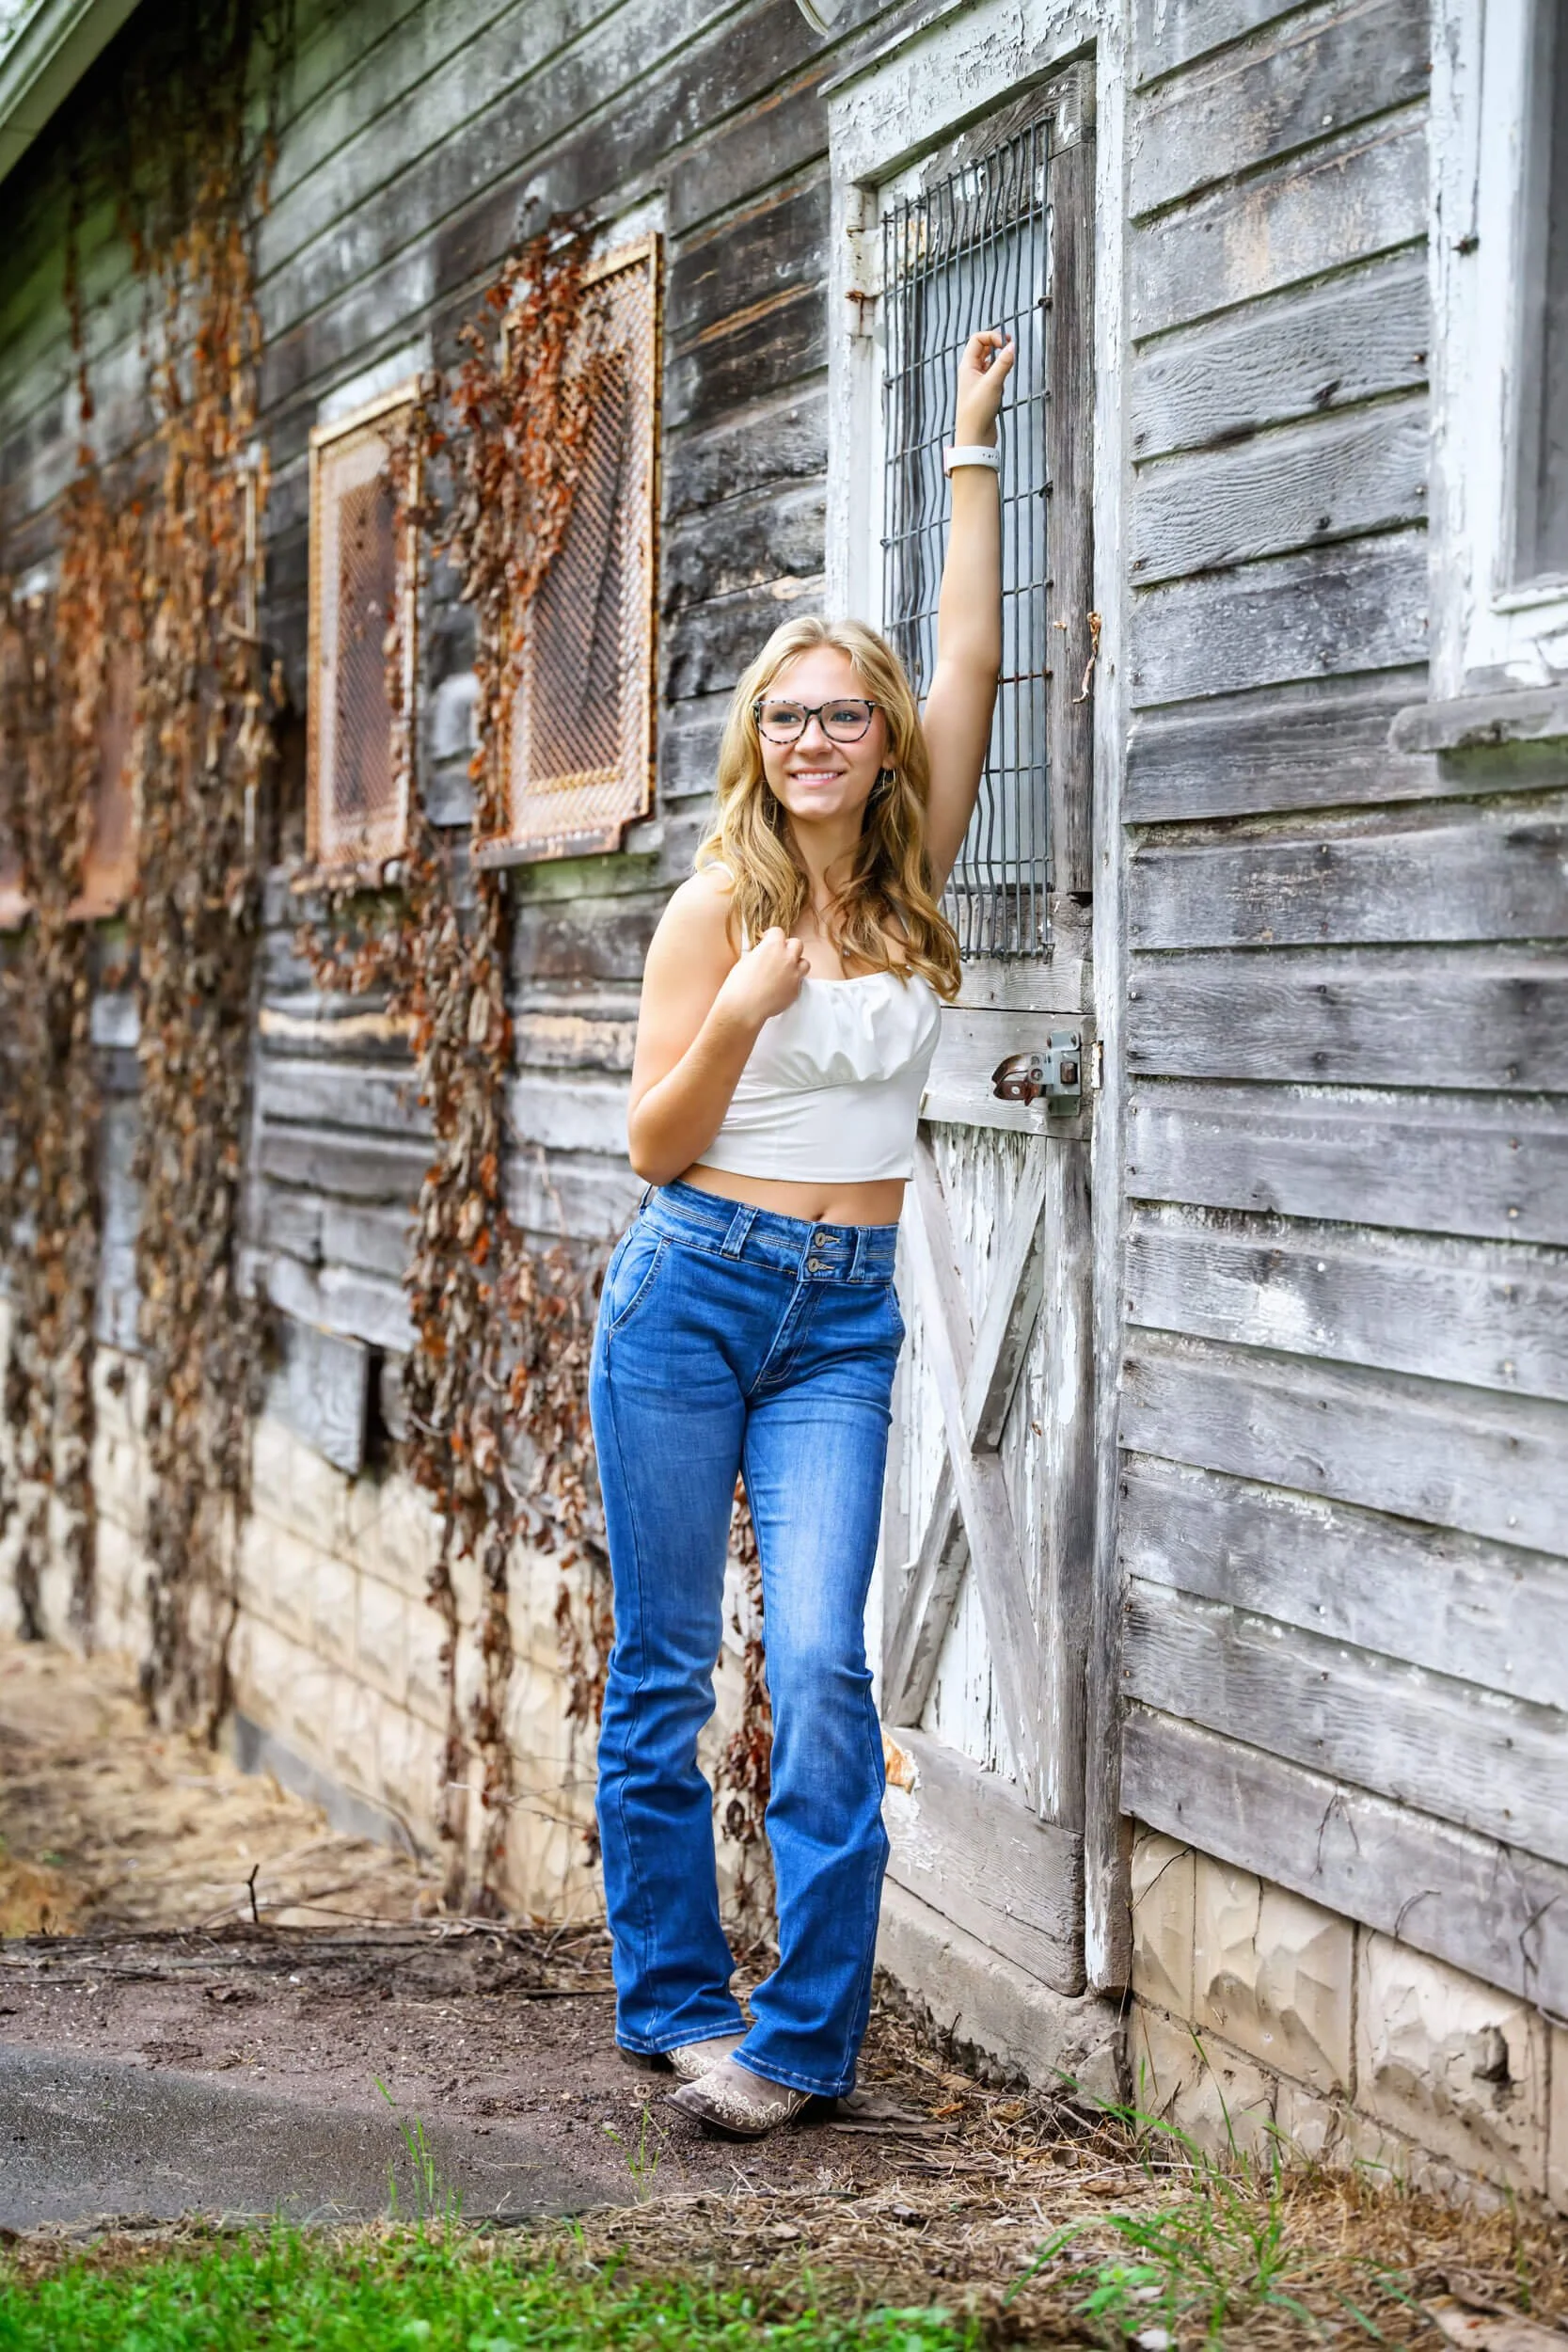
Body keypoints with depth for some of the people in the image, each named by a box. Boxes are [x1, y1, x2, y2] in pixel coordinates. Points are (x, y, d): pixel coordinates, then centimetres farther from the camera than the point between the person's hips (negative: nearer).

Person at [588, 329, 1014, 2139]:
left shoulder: (909, 882, 7)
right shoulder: (720, 904, -1)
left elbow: (969, 661, 4)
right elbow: (656, 1144, -3)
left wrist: (973, 451, 6)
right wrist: (744, 1011, -19)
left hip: (844, 1318, 2)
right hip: (691, 1293, -2)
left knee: (821, 1664, -10)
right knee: (665, 1668, 2)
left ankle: (805, 2035, -5)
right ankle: (671, 1999, 15)